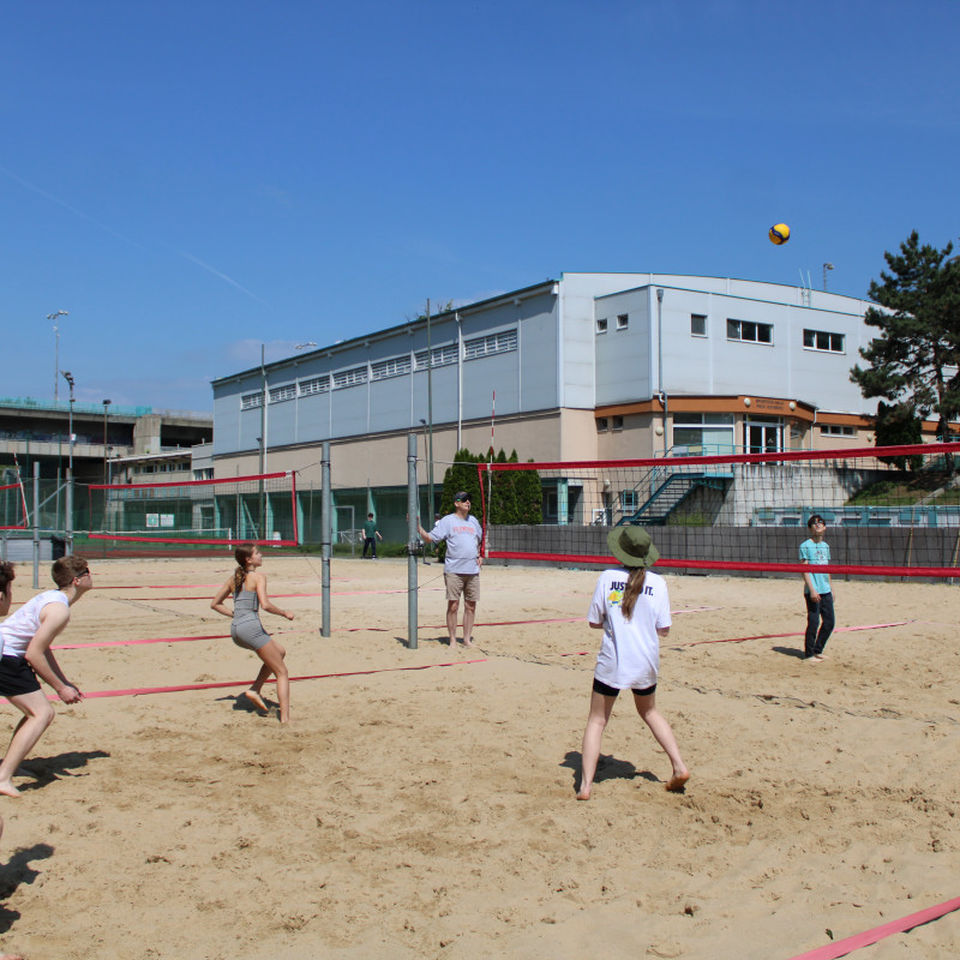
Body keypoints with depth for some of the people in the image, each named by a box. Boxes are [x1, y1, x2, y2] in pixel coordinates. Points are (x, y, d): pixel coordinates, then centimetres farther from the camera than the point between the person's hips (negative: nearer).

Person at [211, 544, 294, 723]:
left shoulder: (233, 578, 16)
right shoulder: (258, 576, -6)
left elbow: (215, 604, 21)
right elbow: (265, 605, -18)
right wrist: (284, 613, -4)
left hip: (235, 629, 8)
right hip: (251, 627, -8)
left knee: (280, 652, 27)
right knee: (282, 672, 1)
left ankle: (255, 689, 15)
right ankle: (285, 718, -9)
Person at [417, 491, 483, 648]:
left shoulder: (474, 521, 16)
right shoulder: (447, 521, 1)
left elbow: (480, 540, 30)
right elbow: (430, 538, -4)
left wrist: (480, 556, 15)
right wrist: (418, 526, -18)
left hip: (473, 571, 5)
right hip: (453, 571, -5)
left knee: (471, 606, 6)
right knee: (453, 606, -4)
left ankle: (467, 639, 15)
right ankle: (453, 640, 4)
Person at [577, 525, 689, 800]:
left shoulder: (608, 578, -7)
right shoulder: (657, 582, -4)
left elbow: (594, 622, -2)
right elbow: (664, 629, -1)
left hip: (612, 662, -2)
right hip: (646, 663, 3)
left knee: (596, 720, 7)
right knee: (649, 711, 26)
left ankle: (585, 784, -1)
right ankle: (679, 767, 21)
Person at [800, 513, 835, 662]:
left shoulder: (826, 546, 15)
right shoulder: (805, 546, -6)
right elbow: (804, 570, -10)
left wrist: (831, 588, 17)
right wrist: (812, 589, -17)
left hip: (826, 590, 7)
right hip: (812, 591, -7)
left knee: (830, 622, 9)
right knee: (813, 622, -5)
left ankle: (817, 651, 24)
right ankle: (808, 654, 7)